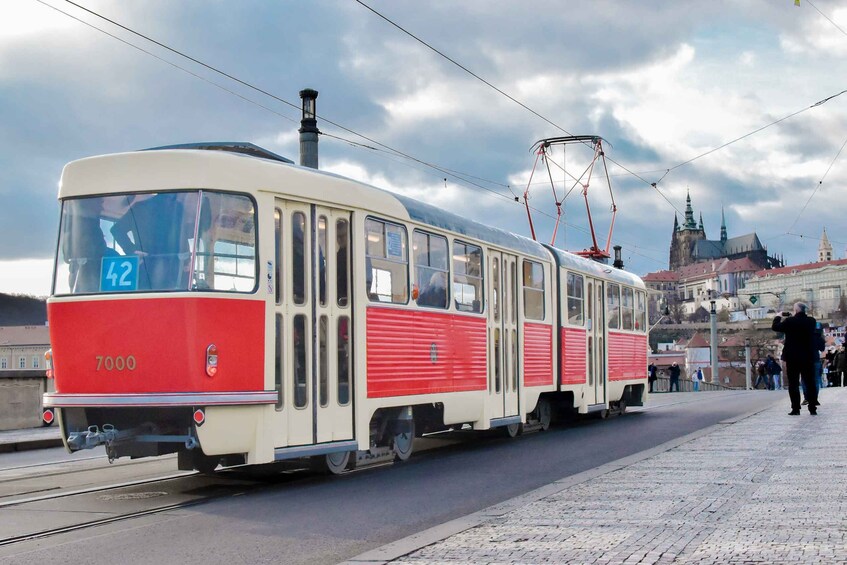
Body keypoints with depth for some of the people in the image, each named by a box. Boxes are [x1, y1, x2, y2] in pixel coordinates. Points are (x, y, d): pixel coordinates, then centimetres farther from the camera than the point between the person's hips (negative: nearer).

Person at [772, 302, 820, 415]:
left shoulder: (789, 321, -13)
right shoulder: (811, 321, 1)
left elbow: (775, 327, -3)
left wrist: (779, 317, 13)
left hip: (793, 357, -4)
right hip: (808, 357, 4)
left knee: (793, 384, 2)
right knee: (810, 383, 8)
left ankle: (795, 409, -2)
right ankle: (813, 408, 7)